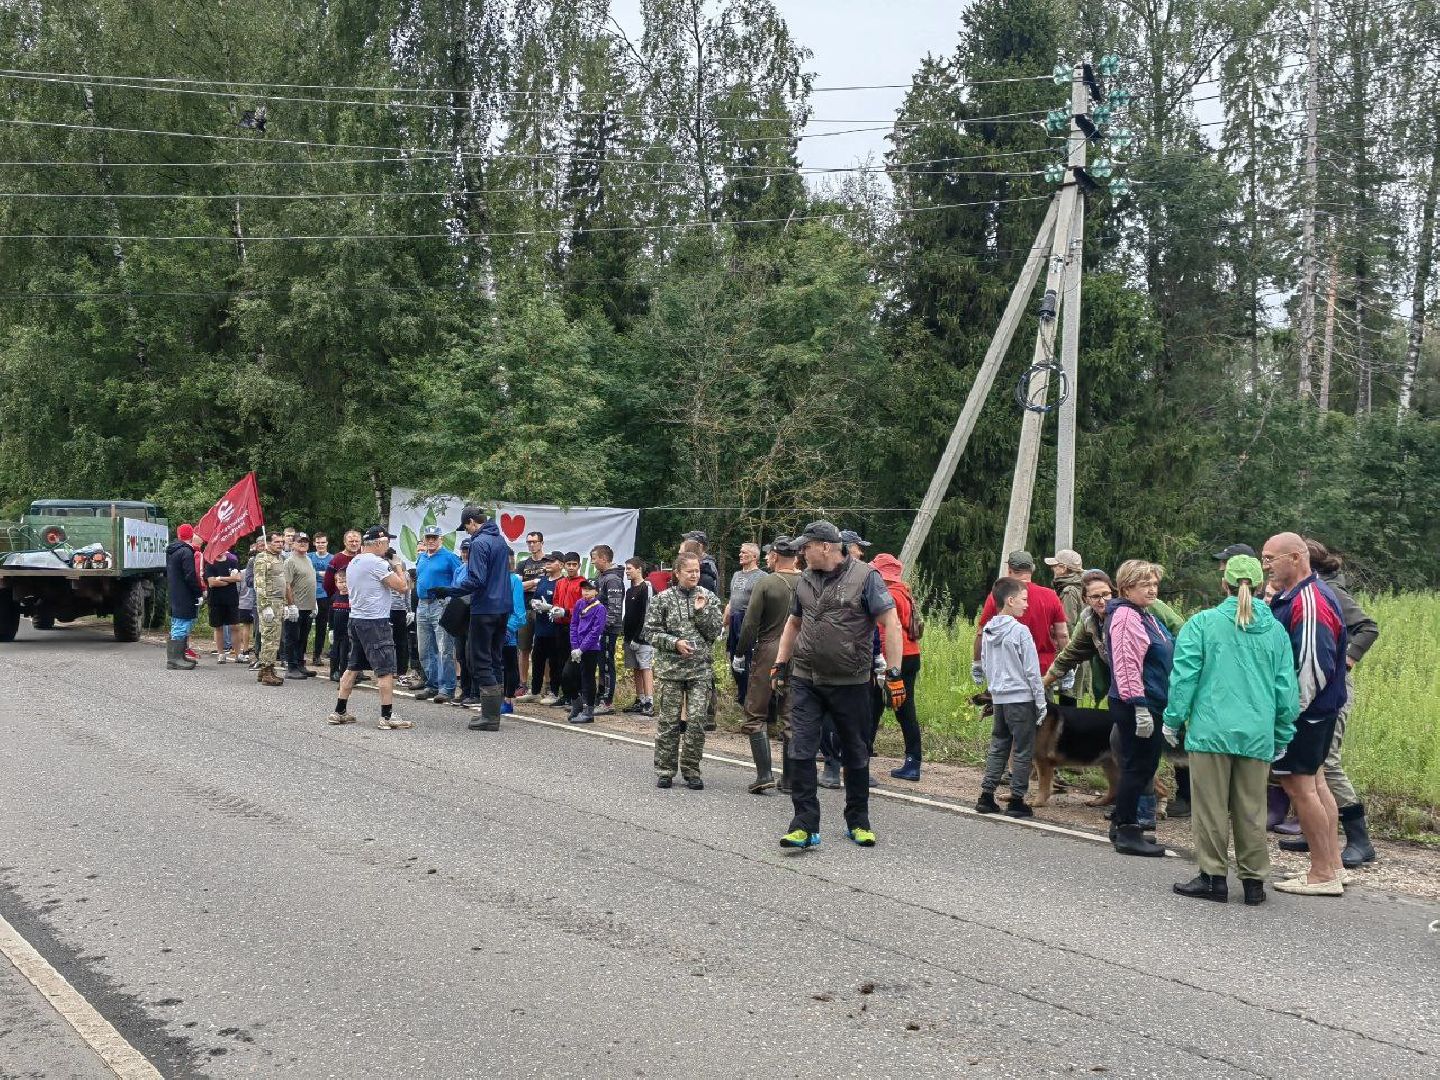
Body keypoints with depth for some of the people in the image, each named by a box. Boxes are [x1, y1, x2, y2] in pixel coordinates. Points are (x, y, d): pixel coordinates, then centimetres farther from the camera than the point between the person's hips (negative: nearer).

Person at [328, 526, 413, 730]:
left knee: (353, 667, 15)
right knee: (385, 670, -5)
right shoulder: (377, 563, -15)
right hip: (375, 622, -9)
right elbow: (402, 587, -16)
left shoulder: (352, 563, 13)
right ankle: (387, 717, -5)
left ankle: (339, 712, 18)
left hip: (356, 619, 9)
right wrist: (398, 567, 1)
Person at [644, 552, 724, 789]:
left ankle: (691, 771, 9)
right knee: (669, 720, 3)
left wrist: (701, 611, -11)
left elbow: (715, 632, 1)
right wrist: (674, 642, -13)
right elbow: (650, 632, 0)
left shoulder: (709, 598, 5)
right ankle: (665, 771, 13)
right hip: (671, 668, -1)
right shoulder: (663, 599, 1)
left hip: (701, 669, 1)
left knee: (696, 721, -2)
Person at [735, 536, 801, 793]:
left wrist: (740, 653, 2)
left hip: (768, 652, -4)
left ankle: (764, 774, -3)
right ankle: (789, 779, 12)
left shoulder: (766, 583, -9)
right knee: (791, 718, 10)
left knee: (756, 715, 6)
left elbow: (750, 624, -9)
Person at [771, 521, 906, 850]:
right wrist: (780, 665, 19)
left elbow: (891, 625, -11)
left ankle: (858, 822, 25)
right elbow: (793, 624, 22)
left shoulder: (865, 577, -9)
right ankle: (805, 825, -1)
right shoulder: (806, 580, 8)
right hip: (805, 681, 4)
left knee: (856, 754, 10)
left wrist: (893, 673, -16)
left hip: (850, 684, -4)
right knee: (800, 751, -6)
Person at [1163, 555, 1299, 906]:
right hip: (1258, 734, 3)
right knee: (1251, 809, 12)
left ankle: (1213, 876, 10)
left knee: (1211, 807, 6)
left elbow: (1183, 676, -6)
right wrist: (1283, 735, 18)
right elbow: (1287, 688, 9)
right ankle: (1254, 880, 17)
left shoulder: (1203, 623, -5)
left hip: (1212, 729, -3)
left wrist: (1173, 720, 5)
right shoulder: (1275, 629, 6)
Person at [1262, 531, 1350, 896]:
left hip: (1306, 712, -10)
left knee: (1298, 784, -5)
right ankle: (1333, 867, 24)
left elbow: (1314, 665, -26)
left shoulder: (1310, 602, -22)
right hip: (1316, 711, 10)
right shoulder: (1291, 598, 10)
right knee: (1314, 781, 15)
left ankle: (1322, 875, 3)